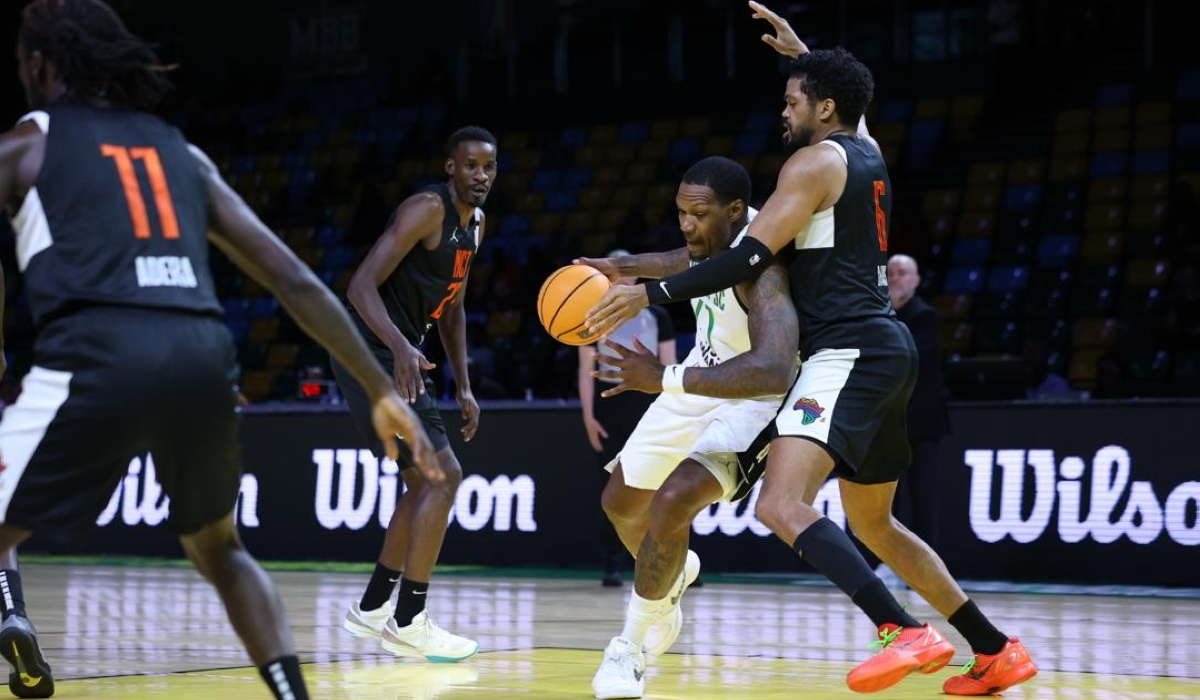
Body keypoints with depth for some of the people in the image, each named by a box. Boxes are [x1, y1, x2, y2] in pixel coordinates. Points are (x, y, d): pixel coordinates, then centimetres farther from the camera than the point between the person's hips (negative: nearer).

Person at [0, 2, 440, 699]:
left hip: (98, 355, -4)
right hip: (204, 359, 4)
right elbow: (294, 280, 21)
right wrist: (383, 392, 24)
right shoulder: (182, 150, 27)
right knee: (217, 545, 28)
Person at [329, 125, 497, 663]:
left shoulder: (476, 224, 12)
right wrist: (401, 347, -39)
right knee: (443, 475, -13)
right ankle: (407, 623, -9)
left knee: (423, 484, 16)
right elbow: (361, 285, -25)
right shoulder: (427, 209, -17)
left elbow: (452, 310, 22)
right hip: (373, 355, -10)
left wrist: (464, 388, 16)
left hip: (400, 357, 10)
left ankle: (372, 608, 26)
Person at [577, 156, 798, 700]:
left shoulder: (759, 265, -35)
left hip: (757, 395, -8)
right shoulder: (715, 236, -11)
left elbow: (773, 370, -49)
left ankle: (633, 647, -8)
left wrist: (665, 380, -46)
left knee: (672, 502, -27)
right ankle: (672, 574, 49)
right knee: (621, 500, 16)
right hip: (703, 377, 9)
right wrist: (629, 268, 5)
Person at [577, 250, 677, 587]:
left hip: (647, 402, 0)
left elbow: (669, 367, 7)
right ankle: (613, 566, 5)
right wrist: (588, 416, -6)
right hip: (609, 404, 0)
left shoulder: (656, 315, 7)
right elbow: (586, 368, 3)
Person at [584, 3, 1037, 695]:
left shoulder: (815, 161, -8)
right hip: (889, 347, 10)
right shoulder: (869, 153, 17)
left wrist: (649, 292, -15)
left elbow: (753, 256, -17)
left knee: (781, 503, -23)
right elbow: (849, 111, 44)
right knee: (872, 523, 21)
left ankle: (908, 634, -34)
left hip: (849, 351, -10)